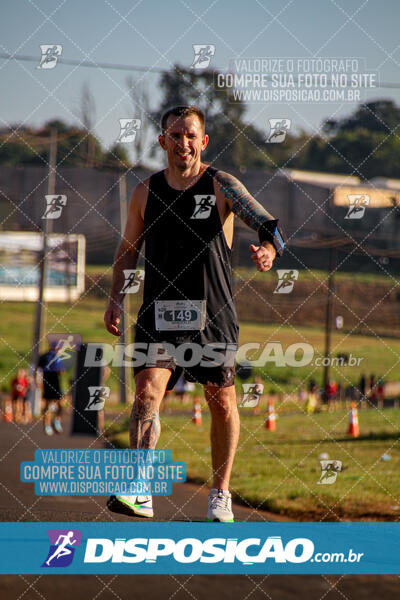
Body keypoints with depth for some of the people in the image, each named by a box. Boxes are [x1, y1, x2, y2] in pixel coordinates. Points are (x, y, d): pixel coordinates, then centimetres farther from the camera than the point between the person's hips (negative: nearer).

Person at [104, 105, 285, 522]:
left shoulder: (221, 186, -3)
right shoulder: (146, 192, 7)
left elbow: (268, 224, -16)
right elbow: (128, 249, 18)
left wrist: (268, 250, -38)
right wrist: (116, 298, 6)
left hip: (213, 314, -1)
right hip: (158, 313, 1)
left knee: (222, 402, 6)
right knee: (147, 390, -17)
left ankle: (220, 494, 23)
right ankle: (139, 492, -21)